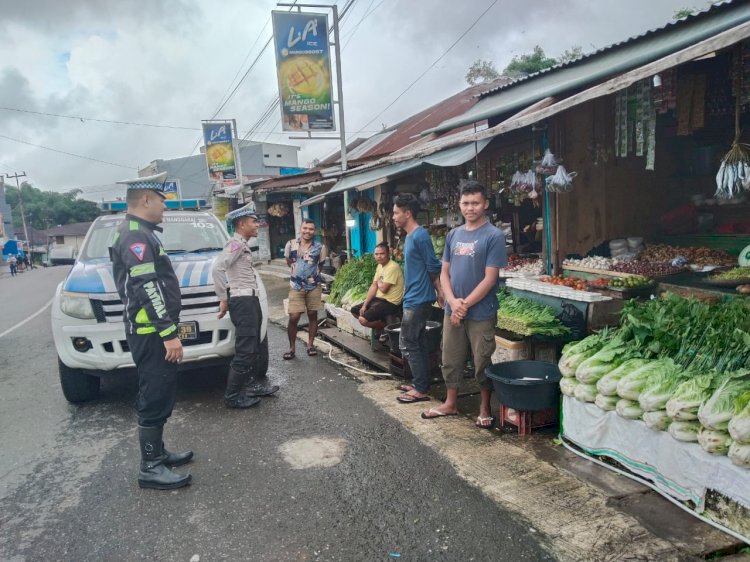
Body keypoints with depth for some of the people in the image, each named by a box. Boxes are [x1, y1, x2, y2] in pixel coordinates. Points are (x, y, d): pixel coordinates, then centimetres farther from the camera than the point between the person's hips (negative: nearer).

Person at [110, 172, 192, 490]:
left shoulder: (138, 233, 18)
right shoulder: (136, 235, -16)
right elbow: (147, 289, -24)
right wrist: (169, 333, -24)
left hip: (151, 332, 11)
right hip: (151, 333, -11)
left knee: (159, 397, 17)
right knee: (154, 399, -4)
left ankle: (157, 453, 28)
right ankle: (150, 468, 4)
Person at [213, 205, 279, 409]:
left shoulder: (243, 245, 18)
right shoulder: (236, 243, -12)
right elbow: (217, 268, -24)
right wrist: (223, 299, -18)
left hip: (250, 300, 10)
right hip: (242, 301, -10)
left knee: (253, 348, 18)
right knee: (245, 351, -7)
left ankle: (250, 385, 30)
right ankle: (232, 396, 1)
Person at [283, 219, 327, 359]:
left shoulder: (320, 247, -6)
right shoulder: (291, 244, -5)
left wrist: (314, 274, 10)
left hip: (314, 286, 1)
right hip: (296, 286, 0)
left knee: (312, 315, 9)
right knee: (293, 318, -4)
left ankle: (310, 345, 22)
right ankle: (292, 348, 9)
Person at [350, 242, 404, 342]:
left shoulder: (392, 267, -21)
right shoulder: (379, 266, 10)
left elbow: (383, 289, -24)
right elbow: (373, 286, 9)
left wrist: (378, 282, 0)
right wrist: (364, 305, 2)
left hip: (390, 303, -10)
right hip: (379, 299, 10)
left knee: (363, 319, -22)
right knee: (354, 311, 13)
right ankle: (381, 325, 12)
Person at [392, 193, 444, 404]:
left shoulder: (420, 236, -17)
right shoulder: (410, 236, 13)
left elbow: (433, 267, -16)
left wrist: (440, 293, -10)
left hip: (417, 300, -10)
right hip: (414, 299, 10)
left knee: (408, 344, -4)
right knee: (417, 343, 15)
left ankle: (421, 389, 3)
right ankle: (420, 384, 24)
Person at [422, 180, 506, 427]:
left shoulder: (494, 236, -10)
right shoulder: (453, 235, 8)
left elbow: (490, 279, -14)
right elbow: (444, 272, 8)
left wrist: (465, 304, -13)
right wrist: (453, 302, -8)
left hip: (481, 313, -5)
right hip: (452, 311, 5)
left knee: (482, 363, 7)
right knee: (450, 359, 14)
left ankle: (485, 408, 24)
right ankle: (450, 403, 31)